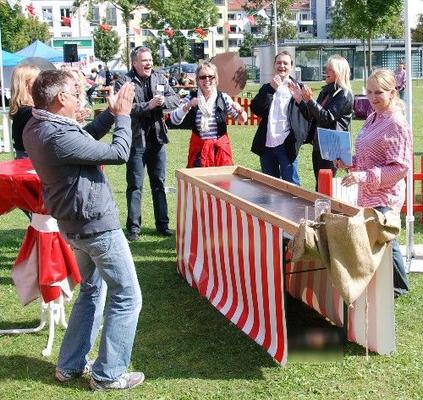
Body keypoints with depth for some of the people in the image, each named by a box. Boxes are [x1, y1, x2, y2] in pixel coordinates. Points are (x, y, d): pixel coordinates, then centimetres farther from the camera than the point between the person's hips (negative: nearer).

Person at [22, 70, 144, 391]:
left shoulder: (37, 128, 0)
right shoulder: (58, 137, -29)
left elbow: (85, 137, 12)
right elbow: (119, 153, -22)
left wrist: (111, 113, 1)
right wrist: (123, 116, -8)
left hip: (76, 223, 10)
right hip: (96, 223, -10)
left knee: (93, 289, 24)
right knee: (127, 296, 3)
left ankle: (70, 365, 30)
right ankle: (108, 374, 12)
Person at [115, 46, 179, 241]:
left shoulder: (160, 79, 8)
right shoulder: (124, 82, -8)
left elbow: (175, 100, 5)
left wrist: (163, 101, -15)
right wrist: (148, 105, -23)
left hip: (157, 138, 5)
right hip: (136, 140, -5)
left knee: (159, 183, 12)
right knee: (135, 185, 2)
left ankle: (162, 224, 22)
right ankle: (133, 227, 11)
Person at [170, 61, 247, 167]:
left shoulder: (223, 98, -1)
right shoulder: (191, 98, -1)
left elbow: (242, 120, 3)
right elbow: (174, 120, -9)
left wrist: (240, 110, -19)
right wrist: (188, 106, -24)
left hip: (220, 148, 0)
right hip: (199, 148, 0)